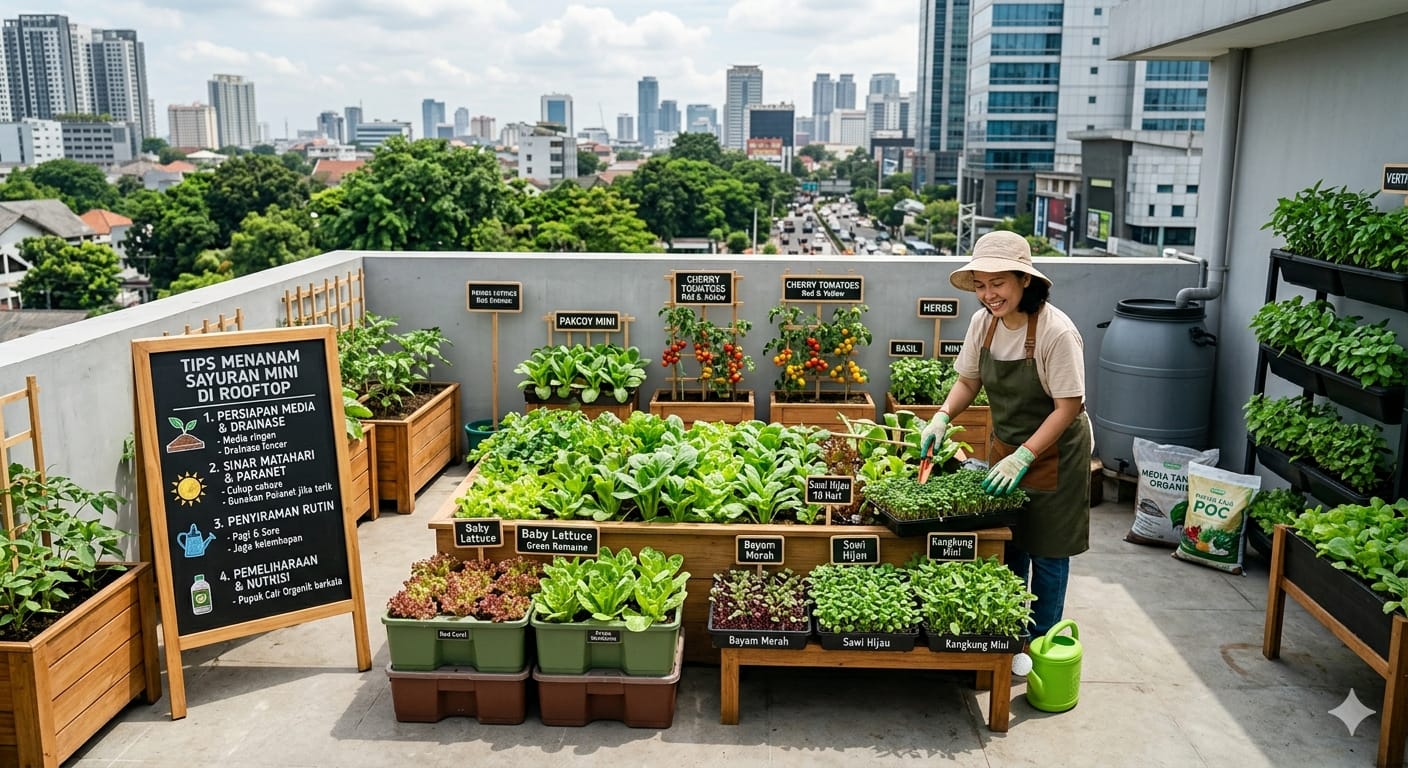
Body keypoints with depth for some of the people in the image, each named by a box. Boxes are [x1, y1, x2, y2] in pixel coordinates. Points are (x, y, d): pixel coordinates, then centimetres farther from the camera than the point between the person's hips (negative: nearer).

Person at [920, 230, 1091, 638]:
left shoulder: (1056, 332, -27)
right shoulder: (984, 322, -8)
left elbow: (1068, 407, -23)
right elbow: (968, 381, 6)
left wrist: (1023, 457, -29)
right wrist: (943, 416, -12)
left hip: (1053, 455, -5)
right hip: (1005, 449, 6)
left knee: (1047, 551, 7)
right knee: (1008, 546, 16)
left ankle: (1042, 642, 26)